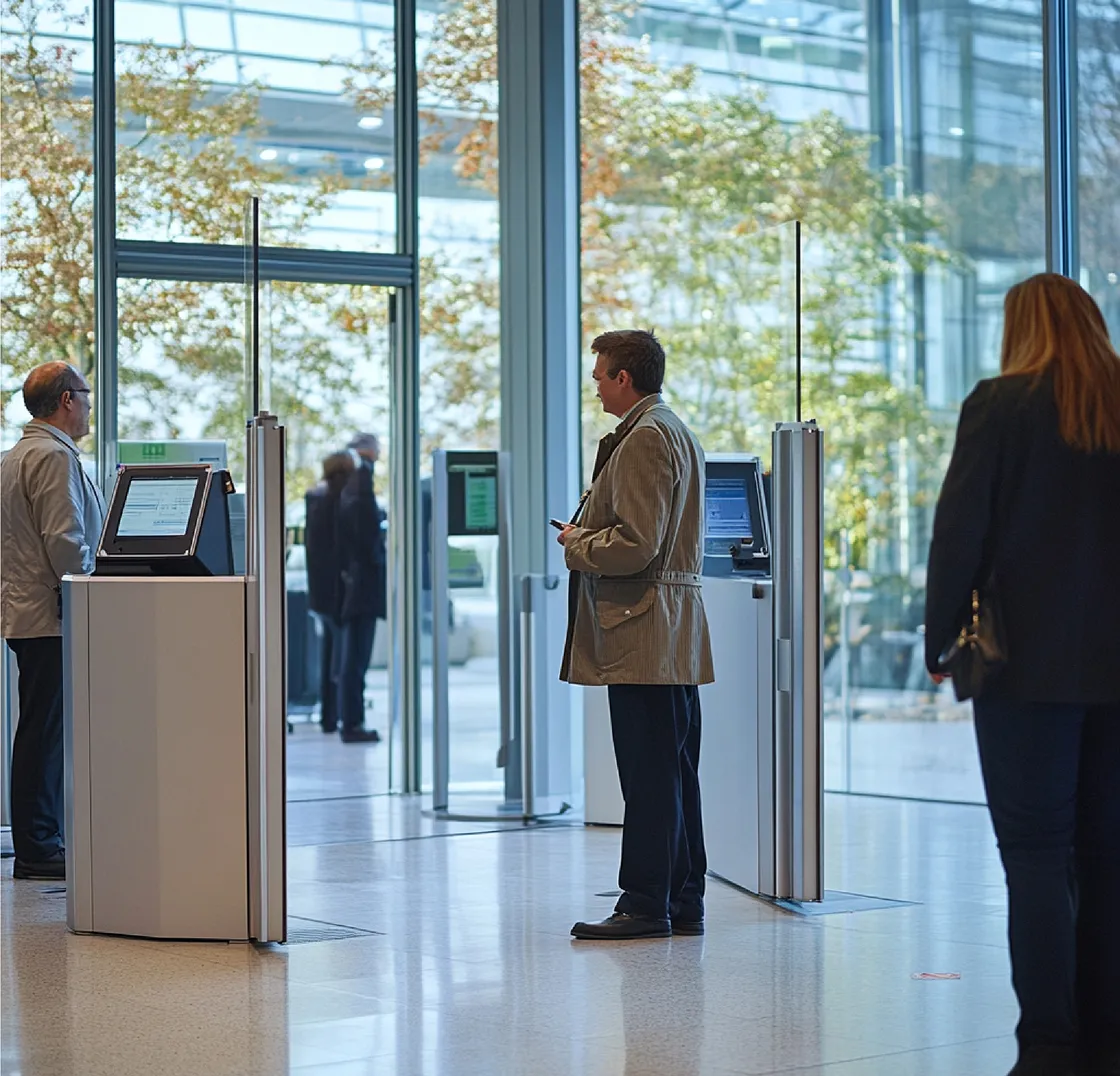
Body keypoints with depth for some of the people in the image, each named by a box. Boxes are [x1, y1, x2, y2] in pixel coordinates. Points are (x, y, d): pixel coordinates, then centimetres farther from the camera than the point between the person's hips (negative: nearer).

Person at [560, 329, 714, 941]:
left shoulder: (643, 439, -13)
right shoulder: (676, 432, 20)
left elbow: (635, 546, -21)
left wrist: (577, 544, -5)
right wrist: (589, 535, 18)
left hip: (642, 637, -11)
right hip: (678, 635, 11)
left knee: (648, 777, -7)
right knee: (674, 772, 12)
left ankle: (646, 905, -4)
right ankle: (683, 903, 17)